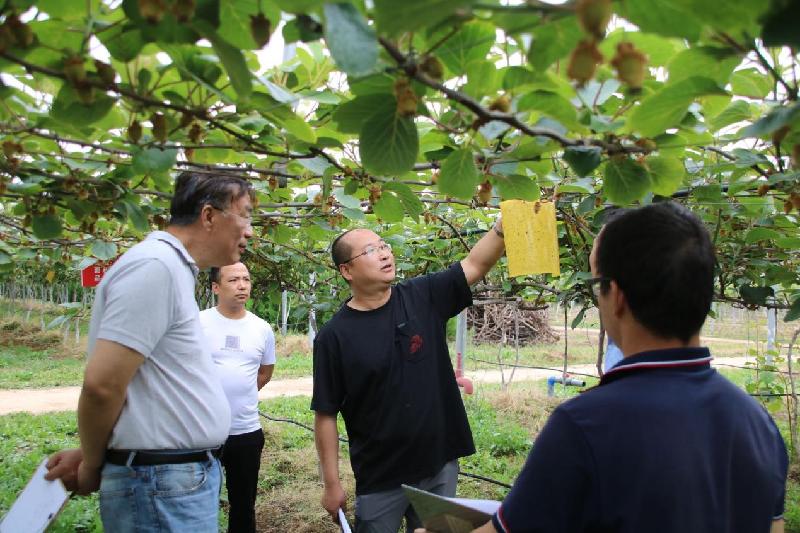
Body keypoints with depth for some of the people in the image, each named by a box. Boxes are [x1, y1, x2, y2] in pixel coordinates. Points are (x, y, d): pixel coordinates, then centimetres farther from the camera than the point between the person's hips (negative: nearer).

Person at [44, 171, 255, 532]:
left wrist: (91, 455, 6)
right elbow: (102, 384, -23)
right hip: (163, 488, -9)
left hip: (184, 475, 9)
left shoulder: (173, 268, 11)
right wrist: (91, 467, -7)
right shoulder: (155, 265, -19)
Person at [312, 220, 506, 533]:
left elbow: (476, 264, -6)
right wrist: (331, 484, -7)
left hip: (441, 467, 3)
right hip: (380, 481, -3)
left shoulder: (423, 298, -3)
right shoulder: (334, 335, -12)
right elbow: (326, 415, -8)